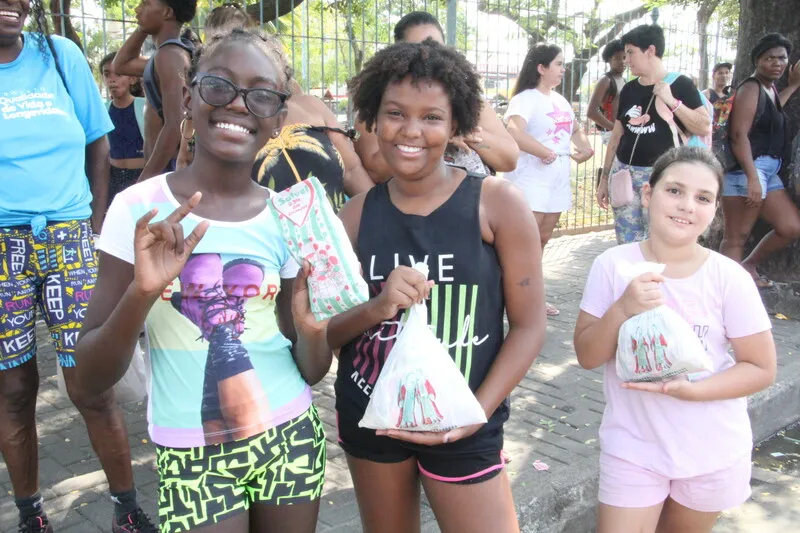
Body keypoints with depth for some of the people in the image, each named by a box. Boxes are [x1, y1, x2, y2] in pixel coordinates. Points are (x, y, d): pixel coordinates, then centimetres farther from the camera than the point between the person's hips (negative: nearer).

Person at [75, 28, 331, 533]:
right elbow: (93, 377, -11)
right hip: (192, 456, -2)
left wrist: (311, 328, -21)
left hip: (291, 439, 3)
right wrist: (141, 292, -27)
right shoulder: (140, 208, -10)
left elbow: (311, 372, 1)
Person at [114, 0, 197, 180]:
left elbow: (175, 126, -24)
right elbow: (121, 65, 31)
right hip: (166, 168, 10)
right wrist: (142, 29, 18)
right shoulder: (175, 52, 15)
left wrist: (145, 179, -24)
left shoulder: (169, 55, -15)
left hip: (169, 169, -10)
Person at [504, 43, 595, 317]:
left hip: (558, 180, 8)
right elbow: (515, 133, -29)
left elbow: (576, 129, 27)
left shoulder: (560, 100, 15)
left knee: (542, 241, 13)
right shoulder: (526, 98, -11)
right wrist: (546, 152, -19)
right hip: (530, 181, -8)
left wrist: (585, 148, 5)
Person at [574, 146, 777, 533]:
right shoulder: (613, 265, -12)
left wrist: (689, 389, -23)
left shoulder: (729, 278, -13)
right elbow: (587, 356, -8)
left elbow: (761, 369, -8)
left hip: (713, 453, 1)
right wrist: (622, 309, -26)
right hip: (633, 447, 0)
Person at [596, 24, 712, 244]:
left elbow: (705, 128, -9)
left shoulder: (679, 84, -3)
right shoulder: (629, 89, 11)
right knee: (626, 245, 5)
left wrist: (672, 102, -16)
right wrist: (604, 178, 16)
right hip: (624, 173, 5)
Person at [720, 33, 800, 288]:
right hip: (745, 170, -10)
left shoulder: (769, 88, 21)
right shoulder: (751, 88, -8)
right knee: (737, 236, -8)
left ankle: (748, 267, 26)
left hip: (768, 172, 10)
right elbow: (739, 135, -19)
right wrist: (752, 178, -26)